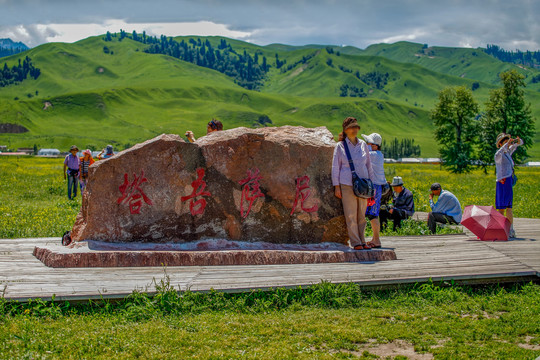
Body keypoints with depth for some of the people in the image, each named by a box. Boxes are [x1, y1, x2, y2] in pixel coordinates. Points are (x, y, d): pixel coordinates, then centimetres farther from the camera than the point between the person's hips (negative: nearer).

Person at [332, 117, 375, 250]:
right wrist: (336, 186, -3)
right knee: (351, 215, -5)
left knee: (362, 215, 6)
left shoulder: (363, 145, 11)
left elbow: (368, 165, 17)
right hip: (347, 184, -3)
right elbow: (335, 167, 2)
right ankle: (355, 242, 1)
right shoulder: (340, 146, 1)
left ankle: (362, 241, 14)